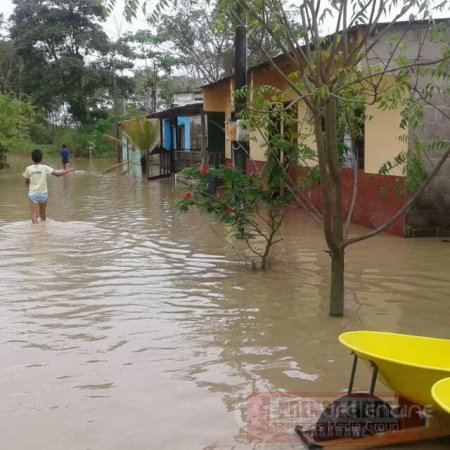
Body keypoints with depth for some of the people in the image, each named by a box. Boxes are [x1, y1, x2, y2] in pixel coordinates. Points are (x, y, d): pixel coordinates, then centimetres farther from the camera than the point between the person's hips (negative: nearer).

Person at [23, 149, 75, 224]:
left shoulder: (28, 169, -5)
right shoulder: (44, 168, -8)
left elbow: (27, 182, 7)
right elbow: (57, 174, -13)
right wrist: (69, 170, -1)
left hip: (33, 193, -1)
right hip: (43, 193, 1)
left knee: (34, 215, -7)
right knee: (43, 214, 17)